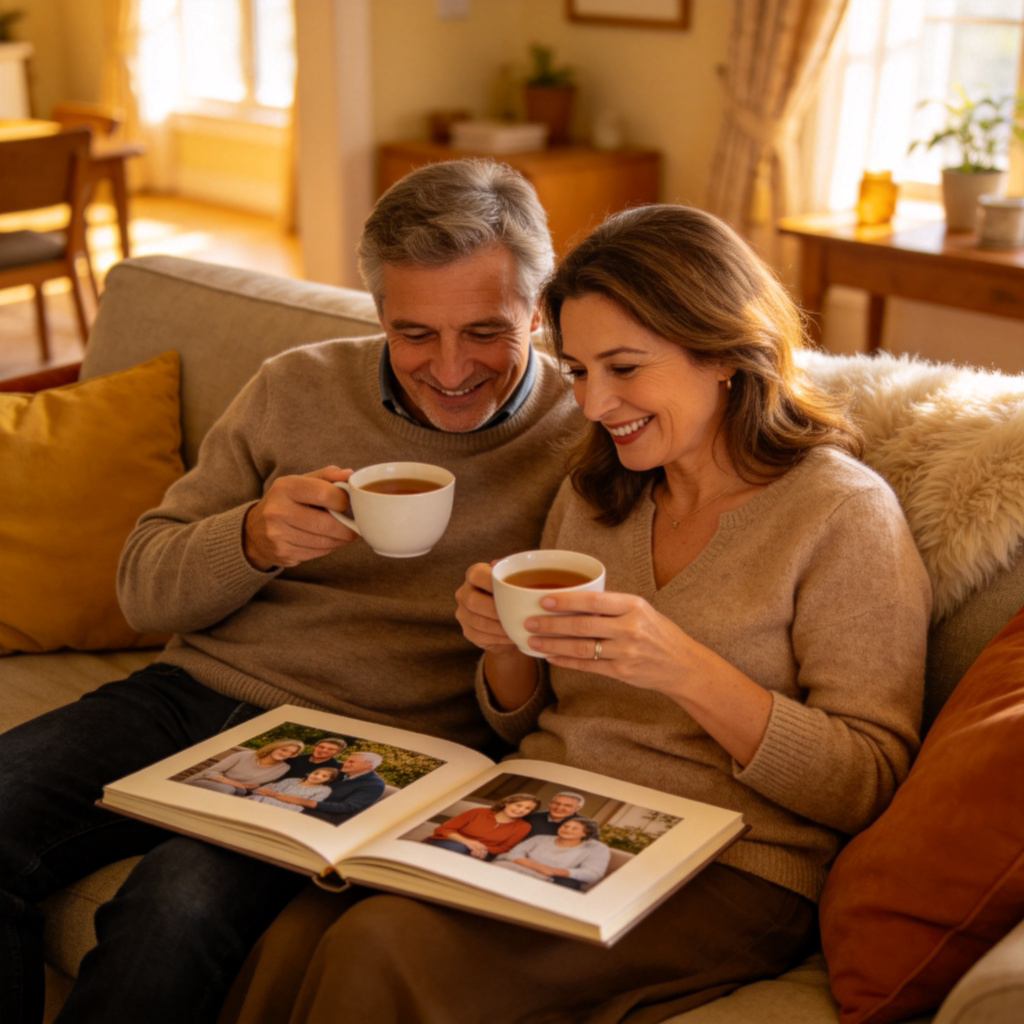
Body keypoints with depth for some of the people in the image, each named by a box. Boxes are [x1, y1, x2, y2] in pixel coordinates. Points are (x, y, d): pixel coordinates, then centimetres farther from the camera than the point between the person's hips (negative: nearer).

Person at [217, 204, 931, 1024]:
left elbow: (871, 787, -10)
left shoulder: (843, 513, -6)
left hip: (721, 874, -5)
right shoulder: (594, 489, 13)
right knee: (294, 937, -24)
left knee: (380, 948, -28)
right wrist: (506, 645, -4)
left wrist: (687, 669, -23)